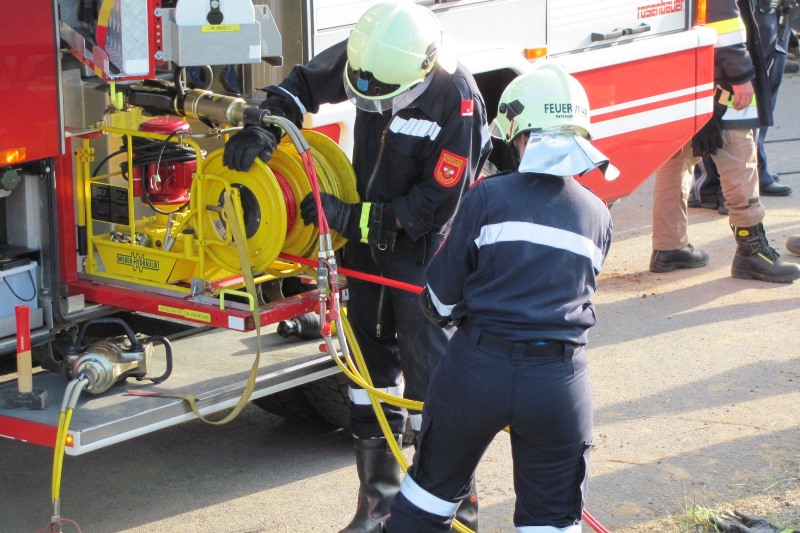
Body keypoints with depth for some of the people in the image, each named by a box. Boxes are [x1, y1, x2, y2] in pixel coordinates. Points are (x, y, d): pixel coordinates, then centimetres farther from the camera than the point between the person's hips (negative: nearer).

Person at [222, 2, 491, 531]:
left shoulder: (456, 100, -27)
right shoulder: (366, 55, -10)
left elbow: (434, 206, -24)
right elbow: (306, 82, 8)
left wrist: (350, 216, -23)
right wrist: (265, 127, -11)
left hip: (424, 251, -6)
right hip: (368, 241, 6)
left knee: (428, 373, -6)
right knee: (372, 368, 12)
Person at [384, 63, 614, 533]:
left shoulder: (488, 197, -5)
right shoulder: (598, 216, 5)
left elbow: (442, 296, -1)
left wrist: (447, 313, 22)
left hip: (477, 369, -1)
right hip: (559, 383, 2)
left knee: (433, 489, 18)